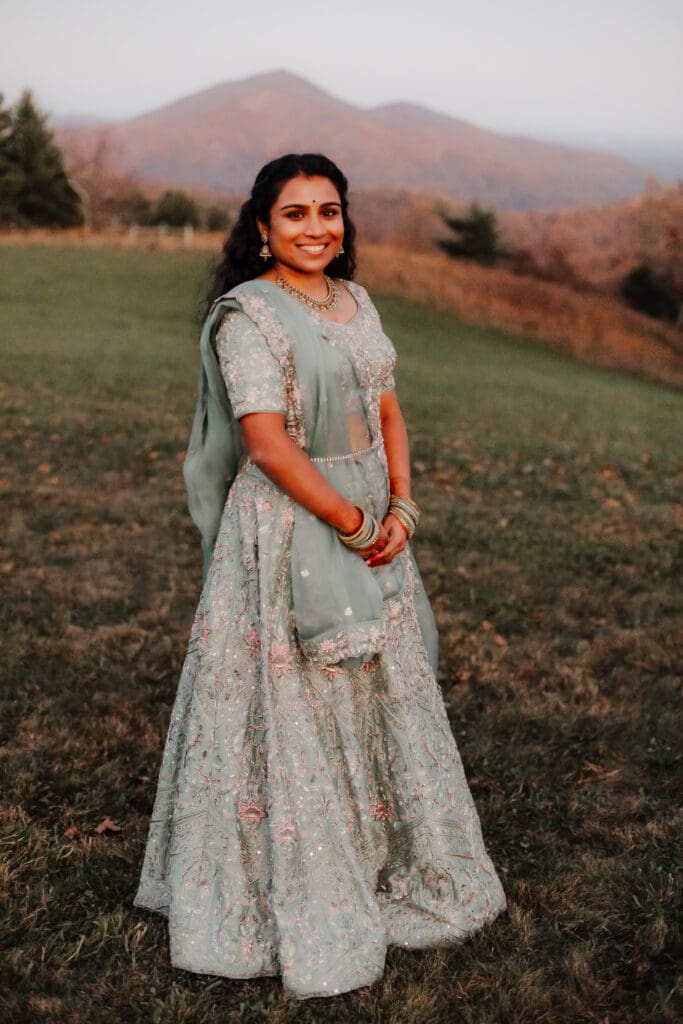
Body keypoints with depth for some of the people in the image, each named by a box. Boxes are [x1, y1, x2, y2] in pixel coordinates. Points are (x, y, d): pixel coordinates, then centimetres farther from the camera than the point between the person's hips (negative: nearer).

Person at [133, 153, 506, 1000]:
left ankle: (387, 868, 36)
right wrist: (354, 524, -15)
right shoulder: (247, 314, -14)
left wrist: (400, 509, -3)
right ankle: (302, 905, 19)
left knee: (385, 693, 17)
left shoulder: (355, 302, 10)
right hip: (289, 532, -8)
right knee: (298, 714, 1)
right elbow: (267, 445, -20)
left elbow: (388, 413, 11)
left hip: (372, 522, 8)